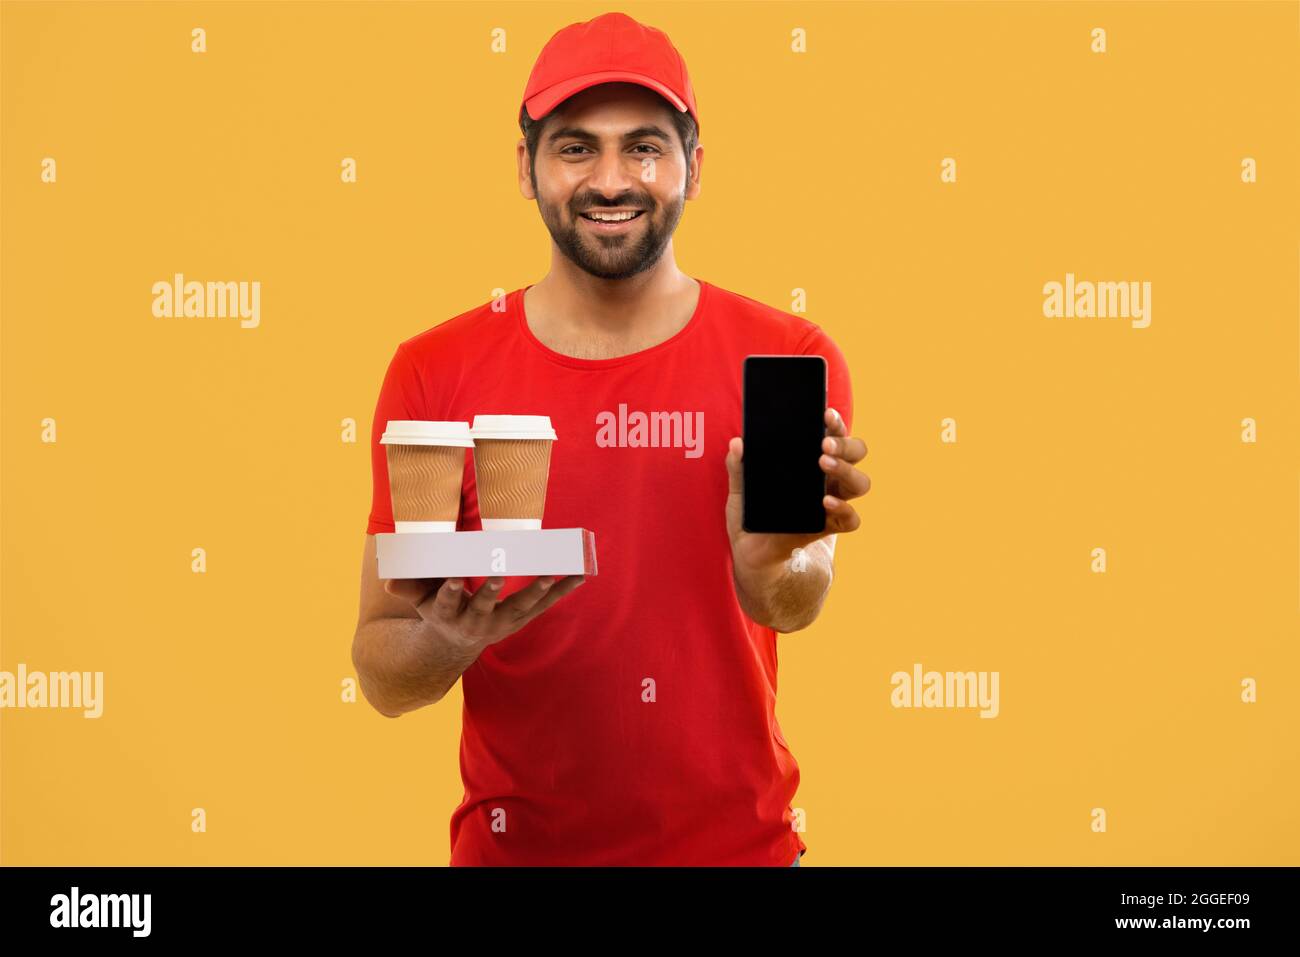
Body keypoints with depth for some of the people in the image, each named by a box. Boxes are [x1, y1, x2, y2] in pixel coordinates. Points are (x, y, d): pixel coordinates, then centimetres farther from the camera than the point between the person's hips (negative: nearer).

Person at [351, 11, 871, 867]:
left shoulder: (789, 358, -7)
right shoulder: (436, 373, -7)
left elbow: (794, 604, -21)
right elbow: (382, 679, -5)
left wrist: (771, 562, -42)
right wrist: (450, 638, -26)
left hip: (737, 840, 0)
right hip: (515, 840, 0)